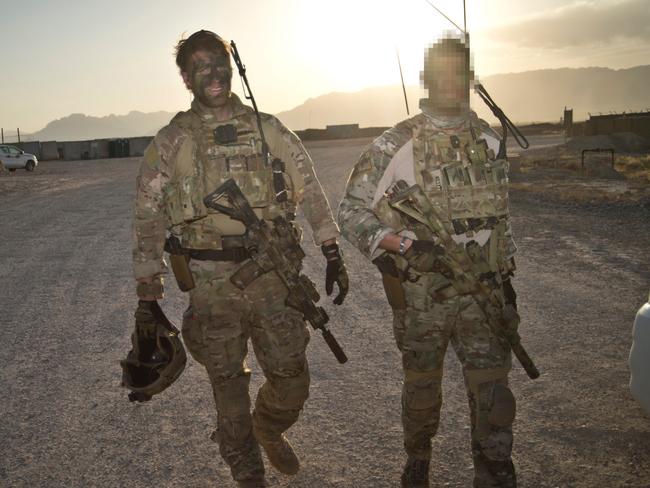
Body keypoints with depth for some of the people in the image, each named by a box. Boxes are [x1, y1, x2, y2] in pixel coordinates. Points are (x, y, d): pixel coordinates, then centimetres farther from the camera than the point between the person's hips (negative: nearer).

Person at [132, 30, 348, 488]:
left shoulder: (270, 130, 5)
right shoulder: (171, 142, 0)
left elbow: (311, 193, 8)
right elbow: (148, 221, 0)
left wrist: (333, 255, 5)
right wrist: (147, 297, -4)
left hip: (274, 278, 2)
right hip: (212, 286, -1)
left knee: (292, 383, 11)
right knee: (229, 392, 11)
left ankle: (269, 430, 45)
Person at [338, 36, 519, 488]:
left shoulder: (490, 141, 6)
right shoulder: (395, 144, -9)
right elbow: (351, 210, -9)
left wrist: (507, 275, 16)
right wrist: (404, 245, -22)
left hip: (482, 291, 3)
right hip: (420, 293, -2)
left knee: (493, 392, -1)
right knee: (422, 387, 14)